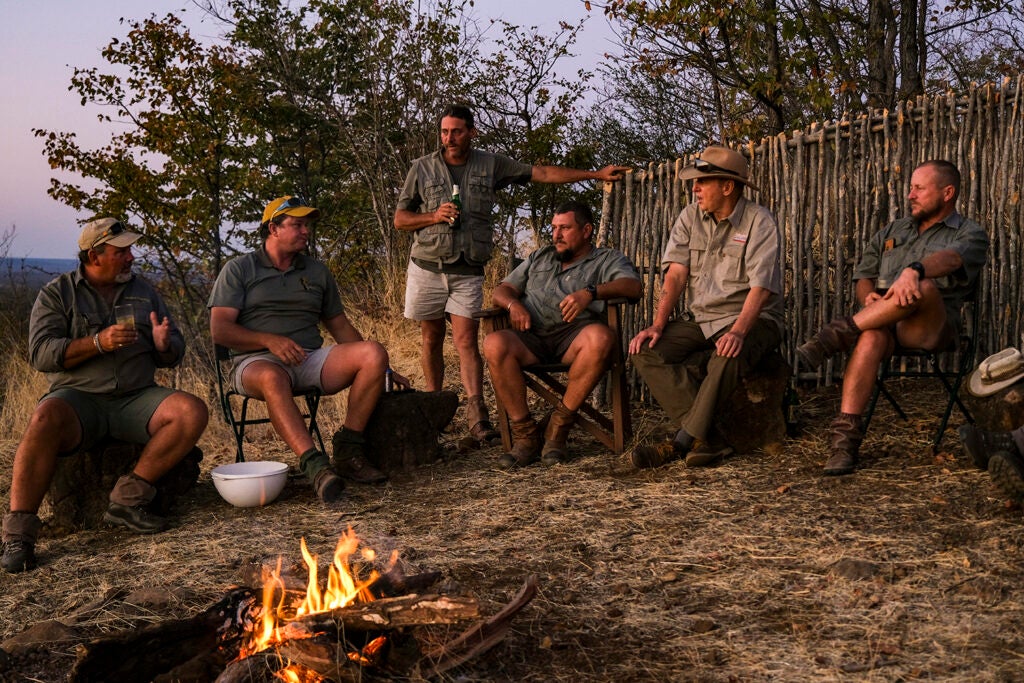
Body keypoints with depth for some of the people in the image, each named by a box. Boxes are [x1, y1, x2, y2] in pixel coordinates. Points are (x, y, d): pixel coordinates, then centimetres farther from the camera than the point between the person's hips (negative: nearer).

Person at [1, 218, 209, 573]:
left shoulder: (143, 291, 16)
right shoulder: (56, 294, 7)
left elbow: (173, 356, 16)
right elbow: (41, 354, -7)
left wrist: (164, 344, -9)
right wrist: (98, 343, -20)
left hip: (135, 398, 3)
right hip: (78, 398, -3)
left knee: (193, 411, -23)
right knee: (44, 420, -36)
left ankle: (129, 498, -18)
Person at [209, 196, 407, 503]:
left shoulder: (317, 272, 22)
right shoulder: (239, 269, 8)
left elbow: (340, 326, 24)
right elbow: (220, 330, -2)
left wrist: (381, 368, 17)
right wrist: (269, 340, -18)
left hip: (311, 360, 4)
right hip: (258, 361, -4)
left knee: (374, 353, -22)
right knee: (272, 378, -41)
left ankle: (347, 450, -22)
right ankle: (314, 463, -52)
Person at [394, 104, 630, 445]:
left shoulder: (491, 165, 5)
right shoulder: (422, 168, 4)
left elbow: (542, 173, 4)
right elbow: (400, 219, 6)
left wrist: (595, 174, 1)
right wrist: (433, 216, -13)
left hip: (468, 271, -1)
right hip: (427, 267, 1)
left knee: (466, 340, -10)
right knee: (431, 340, 7)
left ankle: (476, 413, -14)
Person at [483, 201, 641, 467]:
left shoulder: (607, 260, 18)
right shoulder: (539, 258, 32)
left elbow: (632, 286, -3)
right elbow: (502, 290, 26)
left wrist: (591, 292, -21)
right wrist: (513, 304, 1)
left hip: (572, 336, -3)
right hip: (532, 338, 3)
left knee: (601, 337, -38)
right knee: (494, 343, -30)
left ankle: (559, 426, -23)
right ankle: (525, 434, -21)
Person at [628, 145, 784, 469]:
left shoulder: (759, 221, -8)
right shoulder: (690, 217, 7)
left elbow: (760, 286, -18)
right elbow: (676, 274, 0)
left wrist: (738, 331, -35)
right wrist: (658, 325, -14)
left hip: (753, 318, -5)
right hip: (700, 319, 5)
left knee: (728, 356, -39)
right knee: (646, 350, -19)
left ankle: (683, 442, -24)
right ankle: (707, 438, -25)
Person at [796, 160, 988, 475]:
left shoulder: (970, 234, 11)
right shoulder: (892, 231, 29)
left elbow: (951, 259, -14)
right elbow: (862, 277, 25)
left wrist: (914, 270, -37)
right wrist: (868, 297, -2)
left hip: (931, 327, -3)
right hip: (882, 322, 3)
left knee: (924, 287, -37)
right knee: (870, 338, -35)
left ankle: (840, 332, -33)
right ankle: (846, 436, -41)